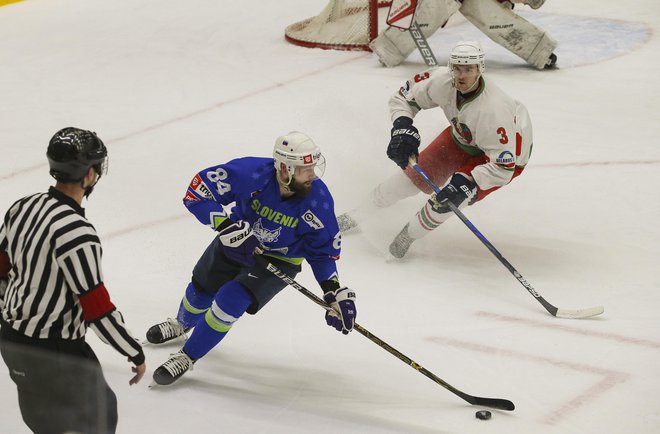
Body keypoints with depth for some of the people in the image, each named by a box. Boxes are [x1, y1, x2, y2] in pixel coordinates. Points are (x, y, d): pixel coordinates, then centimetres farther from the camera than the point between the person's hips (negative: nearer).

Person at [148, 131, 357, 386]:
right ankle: (183, 324, 57)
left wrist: (335, 292, -21)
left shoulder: (318, 200, -27)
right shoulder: (251, 172, -33)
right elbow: (197, 192, -27)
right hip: (237, 241, 2)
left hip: (279, 259, -2)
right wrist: (227, 226, -38)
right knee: (201, 291, 18)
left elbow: (323, 250, -12)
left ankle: (187, 357, 3)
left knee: (231, 300, -20)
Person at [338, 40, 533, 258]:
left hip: (508, 151, -5)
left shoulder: (494, 111, -42)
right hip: (463, 135, 6)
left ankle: (410, 233, 4)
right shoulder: (441, 80, -27)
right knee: (416, 174, 6)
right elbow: (403, 96, -10)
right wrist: (402, 127, -27)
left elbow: (504, 167, -37)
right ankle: (359, 215, 27)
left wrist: (468, 182, -46)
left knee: (450, 198, -23)